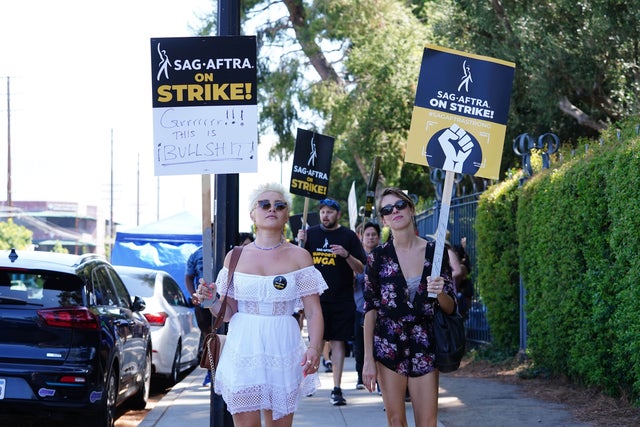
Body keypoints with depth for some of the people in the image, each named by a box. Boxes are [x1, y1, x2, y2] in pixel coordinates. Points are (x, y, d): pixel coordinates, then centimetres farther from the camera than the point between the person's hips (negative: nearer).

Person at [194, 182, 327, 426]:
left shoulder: (299, 257, 4)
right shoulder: (236, 257, 8)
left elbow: (314, 312, 0)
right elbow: (228, 313, 12)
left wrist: (315, 347, -16)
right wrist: (211, 301, -9)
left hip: (283, 351, 0)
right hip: (243, 349, 0)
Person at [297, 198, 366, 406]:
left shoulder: (348, 236, 3)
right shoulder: (311, 233, 8)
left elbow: (360, 269, 2)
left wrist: (347, 255, -16)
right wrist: (301, 244, -8)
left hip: (341, 299, -1)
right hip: (316, 296, 1)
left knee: (338, 341, 0)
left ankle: (337, 387, 3)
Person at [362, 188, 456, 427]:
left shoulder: (435, 252, 1)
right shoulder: (378, 256, -2)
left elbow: (450, 308, 6)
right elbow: (370, 309, 0)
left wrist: (440, 293, -17)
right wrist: (368, 358, -3)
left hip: (424, 347, 1)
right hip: (388, 347, 0)